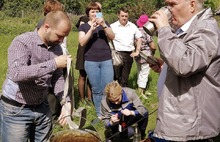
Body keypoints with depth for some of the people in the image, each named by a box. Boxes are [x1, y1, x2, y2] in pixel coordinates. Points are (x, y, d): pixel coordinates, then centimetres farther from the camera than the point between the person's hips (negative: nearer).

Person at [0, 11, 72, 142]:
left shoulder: (56, 48, 2)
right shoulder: (22, 42, -18)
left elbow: (58, 78, 6)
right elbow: (17, 74, -33)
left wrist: (66, 102, -11)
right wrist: (53, 63, -32)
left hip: (42, 108, 6)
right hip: (16, 110, -6)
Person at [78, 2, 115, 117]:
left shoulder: (104, 23, 10)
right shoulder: (83, 26, 5)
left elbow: (112, 37, -5)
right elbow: (82, 43, -9)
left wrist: (103, 25, -19)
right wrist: (91, 29, -20)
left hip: (106, 60, 1)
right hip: (91, 62, -1)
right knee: (96, 90, 3)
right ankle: (99, 114, 15)